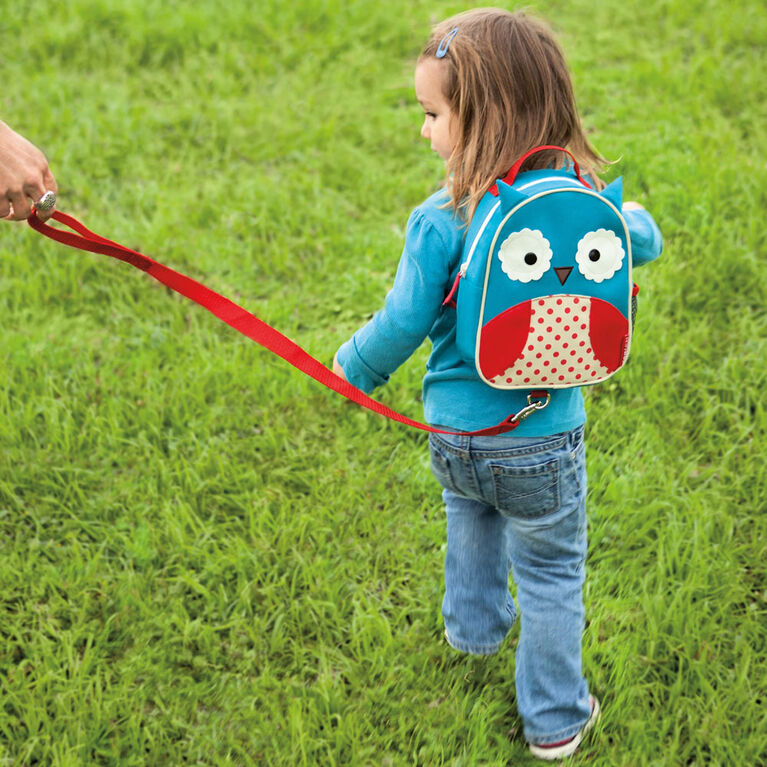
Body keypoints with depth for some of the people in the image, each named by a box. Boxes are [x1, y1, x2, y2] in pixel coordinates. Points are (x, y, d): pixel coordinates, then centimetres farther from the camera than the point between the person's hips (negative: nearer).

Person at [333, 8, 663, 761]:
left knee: (471, 517, 32)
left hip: (456, 436, 0)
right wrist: (634, 216, 35)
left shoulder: (441, 222, -20)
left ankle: (476, 624, 54)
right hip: (544, 443, 1)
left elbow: (402, 323, -16)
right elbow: (643, 246, 11)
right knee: (551, 574, 17)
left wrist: (352, 369, 4)